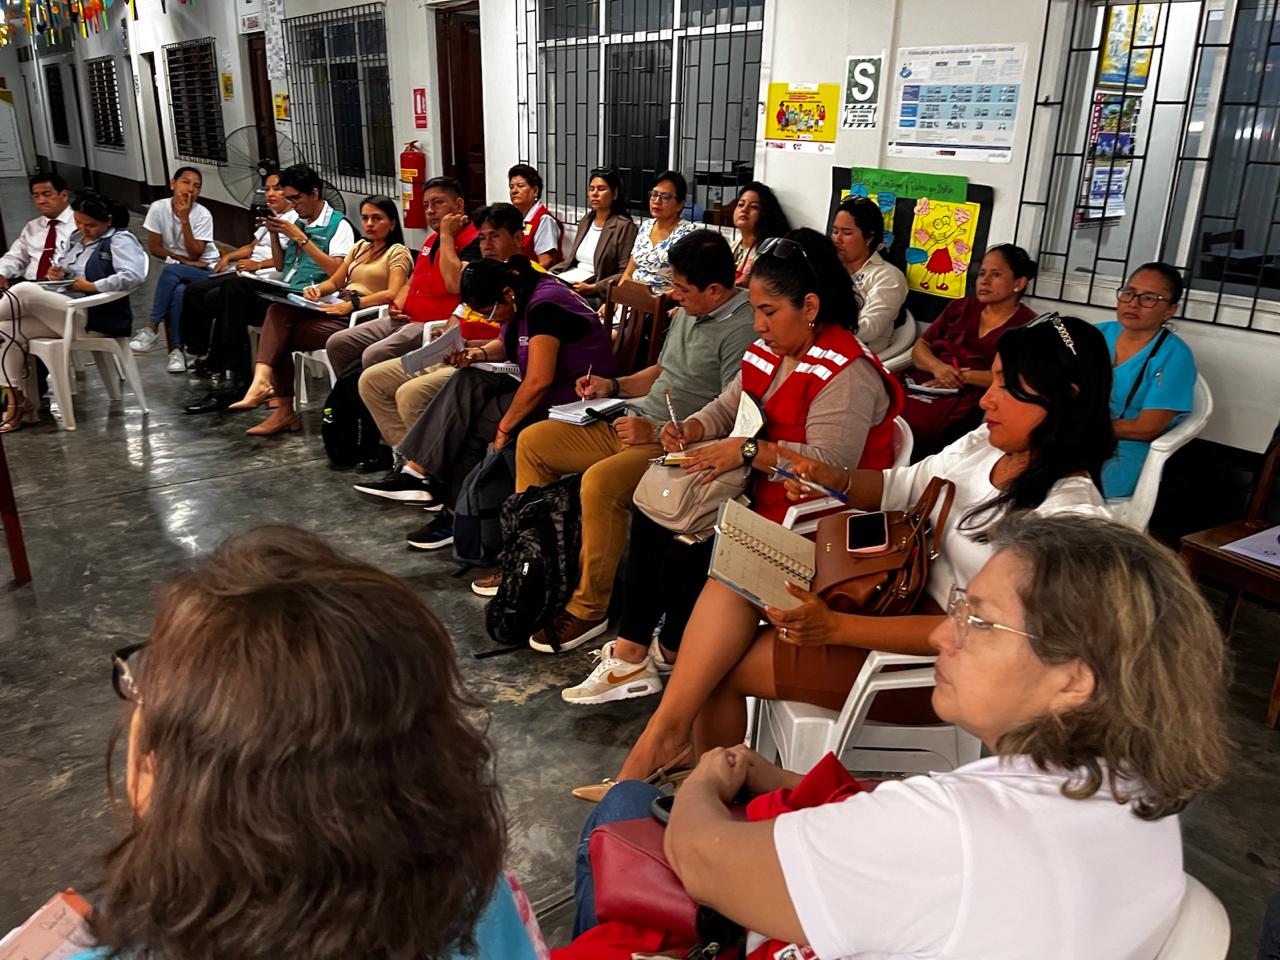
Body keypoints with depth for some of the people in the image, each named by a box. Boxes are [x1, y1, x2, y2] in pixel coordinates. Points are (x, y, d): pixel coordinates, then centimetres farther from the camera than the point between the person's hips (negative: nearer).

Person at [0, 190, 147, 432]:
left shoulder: (120, 240, -6)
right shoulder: (77, 237, 21)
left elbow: (134, 276, -24)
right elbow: (61, 263, 33)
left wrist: (92, 286, -18)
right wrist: (56, 271, 8)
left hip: (94, 318, -9)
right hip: (62, 313, 9)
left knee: (24, 291, -24)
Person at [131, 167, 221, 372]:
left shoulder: (202, 214, -12)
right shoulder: (158, 208, -5)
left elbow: (195, 253, -17)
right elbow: (154, 247, -2)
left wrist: (184, 219, -22)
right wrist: (184, 259, -13)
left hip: (206, 271, -2)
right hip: (177, 272, 2)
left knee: (171, 270, -33)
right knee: (178, 292, -33)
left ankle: (151, 328, -23)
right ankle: (176, 350, -26)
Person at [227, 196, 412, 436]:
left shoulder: (398, 252, 1)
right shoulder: (359, 247, 25)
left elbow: (392, 294, -14)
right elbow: (334, 282, 25)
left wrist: (352, 304, -22)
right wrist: (316, 289, 2)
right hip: (337, 308, 7)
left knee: (282, 336, -17)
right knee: (279, 310, -20)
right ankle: (263, 379, -31)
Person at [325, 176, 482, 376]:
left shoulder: (473, 241, -9)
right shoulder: (431, 240, 22)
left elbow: (454, 284, -25)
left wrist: (446, 235, -14)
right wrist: (396, 305, 9)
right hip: (404, 319, 10)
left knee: (374, 356, -29)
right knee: (337, 344, 2)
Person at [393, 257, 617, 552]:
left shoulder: (544, 306, -22)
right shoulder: (522, 298, 6)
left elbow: (538, 382, -27)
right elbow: (507, 344, 24)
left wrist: (504, 427, -17)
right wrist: (478, 354, 3)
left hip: (573, 402, -10)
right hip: (543, 391, 10)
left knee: (469, 421, -13)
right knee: (467, 384, -6)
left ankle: (456, 514, 1)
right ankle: (428, 474, -7)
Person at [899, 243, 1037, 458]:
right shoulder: (960, 307, 20)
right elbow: (919, 348, 15)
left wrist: (965, 376, -14)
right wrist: (938, 367, -7)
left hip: (963, 400, -5)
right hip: (920, 384, 5)